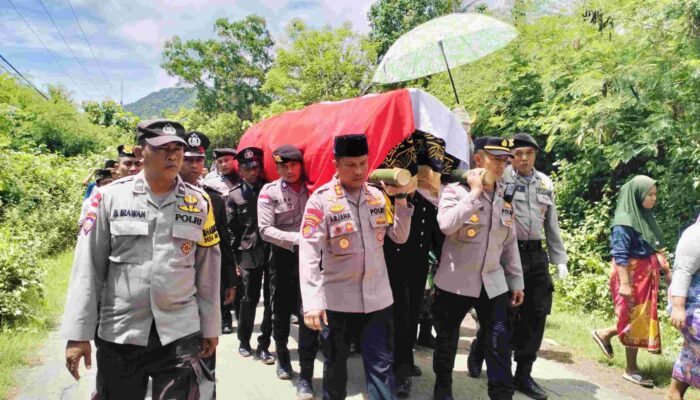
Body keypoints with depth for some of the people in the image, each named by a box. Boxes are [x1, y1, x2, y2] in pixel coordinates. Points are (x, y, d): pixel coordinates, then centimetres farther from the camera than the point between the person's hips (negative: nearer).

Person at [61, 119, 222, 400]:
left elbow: (208, 272, 5)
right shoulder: (110, 197, -4)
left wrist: (210, 327, 8)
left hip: (180, 334, 0)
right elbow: (87, 269, -2)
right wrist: (78, 333, -4)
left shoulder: (199, 203, 1)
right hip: (118, 333, 0)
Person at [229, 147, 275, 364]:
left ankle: (264, 345, 16)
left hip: (273, 250, 1)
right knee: (250, 299, 8)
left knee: (271, 300, 4)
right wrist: (236, 258, 2)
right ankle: (244, 341, 28)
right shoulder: (234, 195, 5)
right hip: (250, 254, -1)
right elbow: (232, 229, 5)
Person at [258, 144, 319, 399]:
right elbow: (265, 230, -11)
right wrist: (296, 239, -21)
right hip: (282, 258, 0)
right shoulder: (269, 192, -3)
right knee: (281, 311, 16)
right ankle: (282, 357, 40)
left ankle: (306, 375, 6)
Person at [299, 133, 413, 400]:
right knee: (335, 365, 17)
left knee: (381, 366, 6)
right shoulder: (321, 200, -12)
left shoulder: (378, 196, 4)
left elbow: (400, 236, 7)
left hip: (377, 298, 3)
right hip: (337, 300, -2)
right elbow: (308, 253, -18)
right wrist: (311, 302, -26)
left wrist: (400, 198, -4)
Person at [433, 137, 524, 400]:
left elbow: (510, 243, 12)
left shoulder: (506, 197, 7)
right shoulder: (455, 191, -9)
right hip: (455, 282, -3)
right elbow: (446, 225, -28)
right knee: (447, 339, 12)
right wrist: (475, 193, -22)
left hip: (493, 283, 4)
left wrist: (516, 281, 11)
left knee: (500, 343, 2)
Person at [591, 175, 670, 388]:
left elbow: (655, 248, 16)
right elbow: (620, 255, -20)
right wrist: (624, 283, -23)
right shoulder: (624, 222, -16)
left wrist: (666, 269, 15)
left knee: (641, 319, 12)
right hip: (632, 275, -8)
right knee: (635, 318, 0)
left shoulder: (645, 216, 9)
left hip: (646, 275, 8)